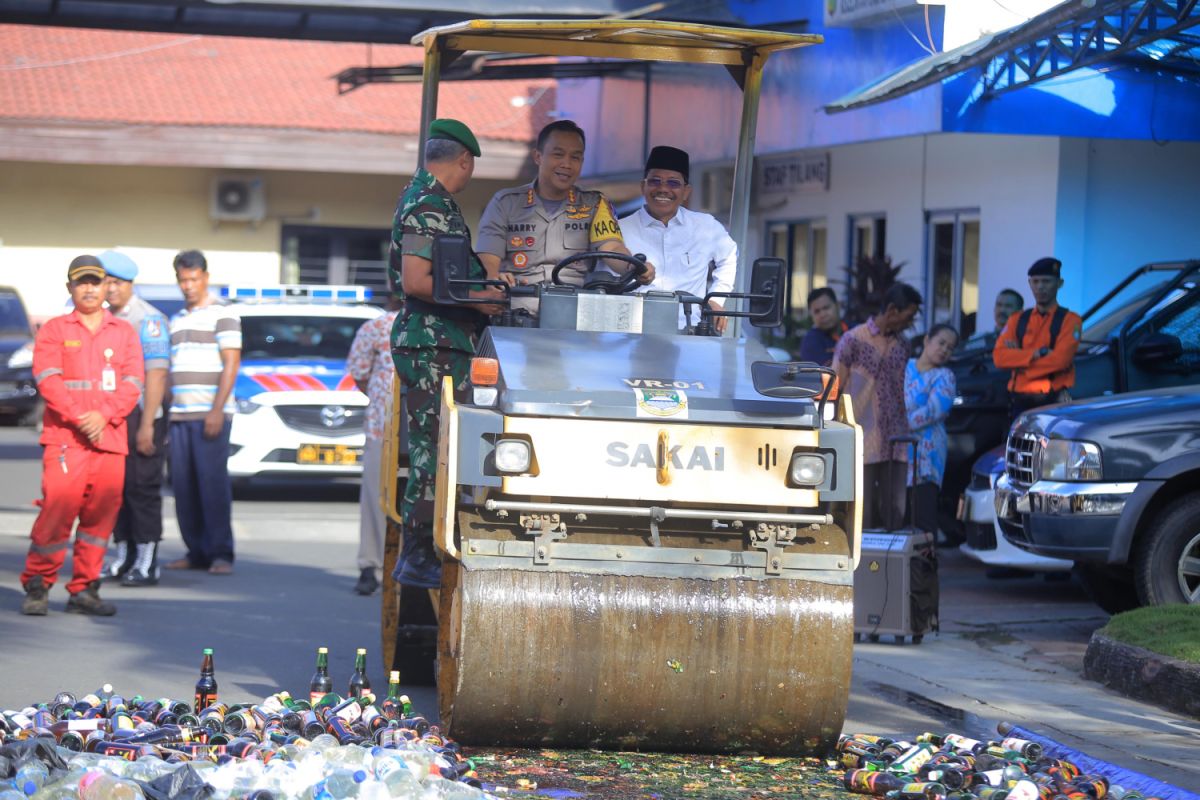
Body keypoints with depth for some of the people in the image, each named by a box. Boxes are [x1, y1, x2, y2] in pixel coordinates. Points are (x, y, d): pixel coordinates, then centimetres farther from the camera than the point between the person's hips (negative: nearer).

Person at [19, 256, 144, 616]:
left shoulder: (124, 333, 14)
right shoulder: (54, 330, 7)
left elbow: (132, 384, 6)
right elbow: (48, 380, -4)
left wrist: (104, 416, -10)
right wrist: (78, 419, -14)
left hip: (110, 436, 3)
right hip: (64, 437, -3)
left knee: (101, 514, 0)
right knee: (58, 507, -12)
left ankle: (84, 589, 9)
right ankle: (37, 586, 0)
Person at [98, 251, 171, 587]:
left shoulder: (148, 319, -9)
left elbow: (156, 374, -14)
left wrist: (146, 425, -19)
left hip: (139, 417, -7)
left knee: (142, 487, -5)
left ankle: (147, 563, -1)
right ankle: (123, 558, 16)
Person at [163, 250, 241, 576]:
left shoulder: (222, 315, -1)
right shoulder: (176, 320, 21)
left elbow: (231, 364, -8)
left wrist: (217, 409, -16)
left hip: (210, 414, -6)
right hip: (179, 414, 7)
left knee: (212, 482, -9)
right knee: (183, 485, 3)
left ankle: (221, 554, -7)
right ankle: (196, 551, 8)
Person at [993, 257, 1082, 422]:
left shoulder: (1069, 320, 3)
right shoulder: (1017, 320, 15)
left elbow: (1060, 359, -12)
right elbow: (999, 356, 0)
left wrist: (1019, 356, -5)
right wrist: (1037, 353, -12)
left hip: (1054, 403, -4)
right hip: (1021, 402, 4)